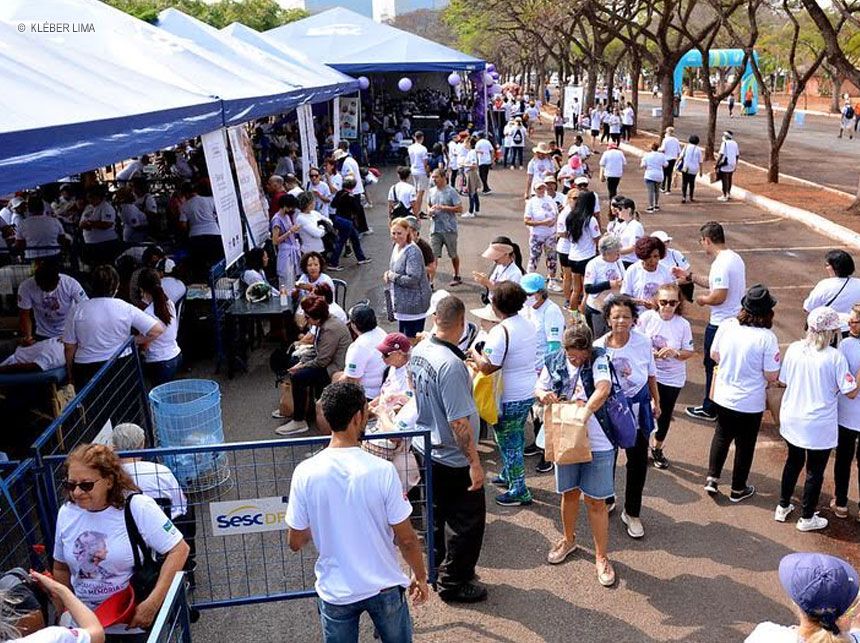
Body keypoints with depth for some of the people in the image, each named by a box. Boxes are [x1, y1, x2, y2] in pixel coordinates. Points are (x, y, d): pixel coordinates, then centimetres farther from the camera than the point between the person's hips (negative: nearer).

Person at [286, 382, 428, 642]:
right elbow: (406, 538, -13)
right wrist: (420, 576, 5)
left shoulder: (305, 473, -16)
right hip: (384, 587, -1)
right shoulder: (382, 470, -21)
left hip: (335, 592, 1)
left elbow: (295, 542, -5)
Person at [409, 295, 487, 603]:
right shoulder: (451, 364, -30)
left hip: (424, 448, 9)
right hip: (452, 459, -9)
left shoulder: (419, 350, -4)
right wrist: (474, 463, -21)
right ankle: (453, 583, 22)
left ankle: (437, 568, 40)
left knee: (437, 513, 24)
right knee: (467, 520, 9)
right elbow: (459, 421, -29)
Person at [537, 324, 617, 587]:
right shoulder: (554, 362, -3)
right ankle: (568, 540, 44)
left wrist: (584, 413, -42)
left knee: (595, 501, 4)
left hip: (597, 442, -3)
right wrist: (543, 394, -19)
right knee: (569, 493, 20)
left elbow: (603, 388, -30)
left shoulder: (599, 360, -14)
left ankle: (602, 557, 21)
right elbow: (538, 389, 5)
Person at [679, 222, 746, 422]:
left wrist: (703, 299, -10)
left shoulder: (721, 263, -24)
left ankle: (709, 409, 19)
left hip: (720, 325, -9)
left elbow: (719, 296, -30)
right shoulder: (735, 257, 8)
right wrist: (689, 276, 16)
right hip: (736, 320, 9)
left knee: (713, 367, 6)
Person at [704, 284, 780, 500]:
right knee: (745, 445, 16)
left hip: (722, 397, 3)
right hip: (750, 403, -3)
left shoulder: (727, 325, -11)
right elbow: (771, 377, -17)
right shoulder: (767, 338, -23)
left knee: (722, 436, 26)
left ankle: (712, 479, 24)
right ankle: (738, 489, 31)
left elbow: (714, 355, 3)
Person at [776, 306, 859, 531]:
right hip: (820, 426, -4)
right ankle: (807, 518, 28)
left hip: (791, 419, 5)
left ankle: (783, 507, 37)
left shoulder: (793, 348, -7)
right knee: (815, 471, 14)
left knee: (793, 462, 25)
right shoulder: (835, 357, -20)